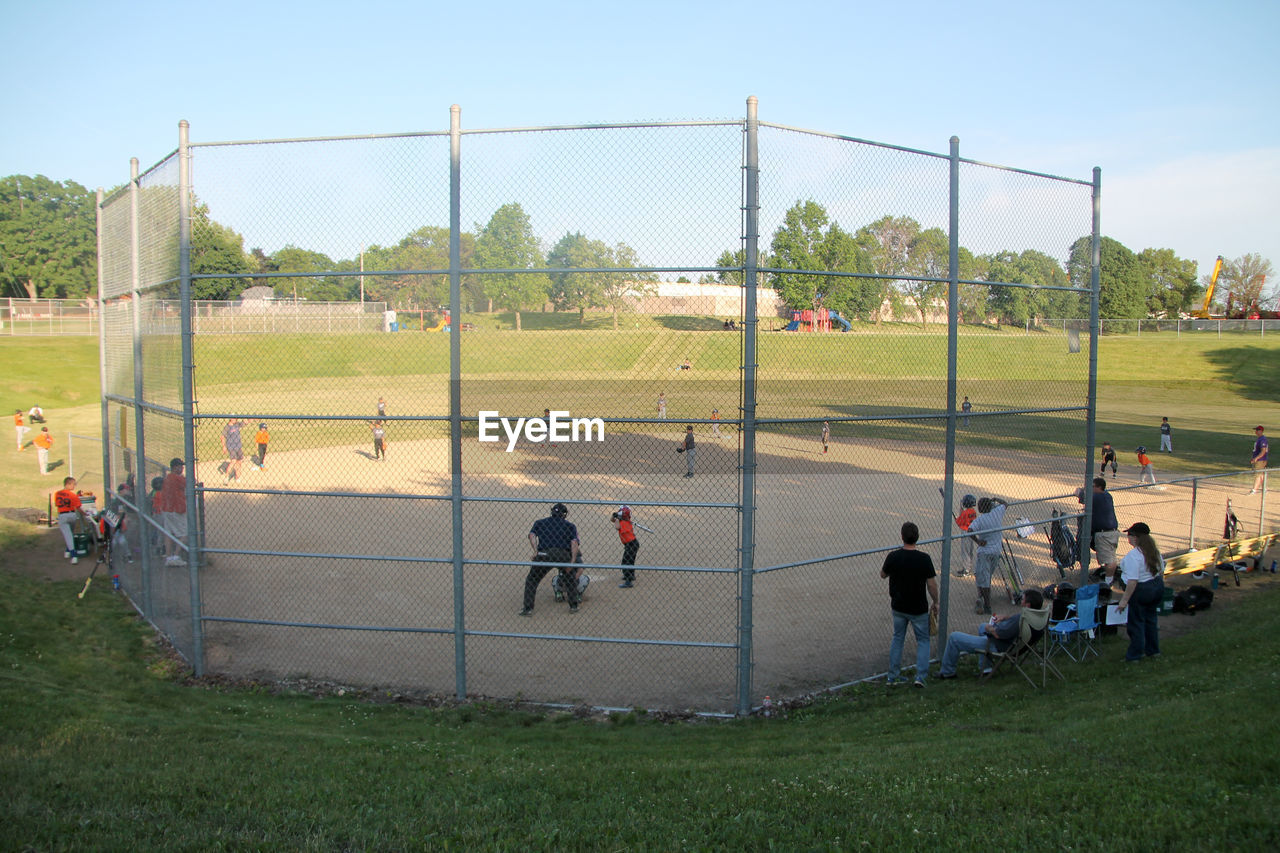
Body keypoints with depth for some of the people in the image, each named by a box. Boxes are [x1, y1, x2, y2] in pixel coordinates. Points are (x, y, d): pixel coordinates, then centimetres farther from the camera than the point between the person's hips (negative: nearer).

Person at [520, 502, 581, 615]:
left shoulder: (540, 522, 24)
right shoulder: (570, 525, 21)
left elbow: (532, 535, 4)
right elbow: (574, 542, 4)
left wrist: (535, 550, -7)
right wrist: (572, 561, -2)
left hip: (544, 555, 0)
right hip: (564, 556, 0)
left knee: (531, 580, 16)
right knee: (571, 579, 26)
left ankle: (528, 609, 8)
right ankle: (573, 606, 25)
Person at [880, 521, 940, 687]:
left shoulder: (893, 556, -12)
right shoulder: (924, 558, -17)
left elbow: (883, 574, 6)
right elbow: (932, 584, -11)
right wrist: (935, 603, 4)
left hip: (898, 607, 2)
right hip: (918, 609, -2)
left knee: (897, 638, 18)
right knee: (923, 640, 15)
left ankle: (892, 676, 21)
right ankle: (920, 676, 4)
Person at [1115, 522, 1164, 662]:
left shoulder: (1133, 555, -24)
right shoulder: (1155, 551, 3)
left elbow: (1133, 581, -26)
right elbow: (1161, 572, 13)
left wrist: (1124, 600, -22)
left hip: (1140, 591, -8)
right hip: (1157, 587, 8)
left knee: (1136, 623, 5)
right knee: (1151, 619, 22)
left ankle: (1134, 655, 13)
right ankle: (1153, 650, 34)